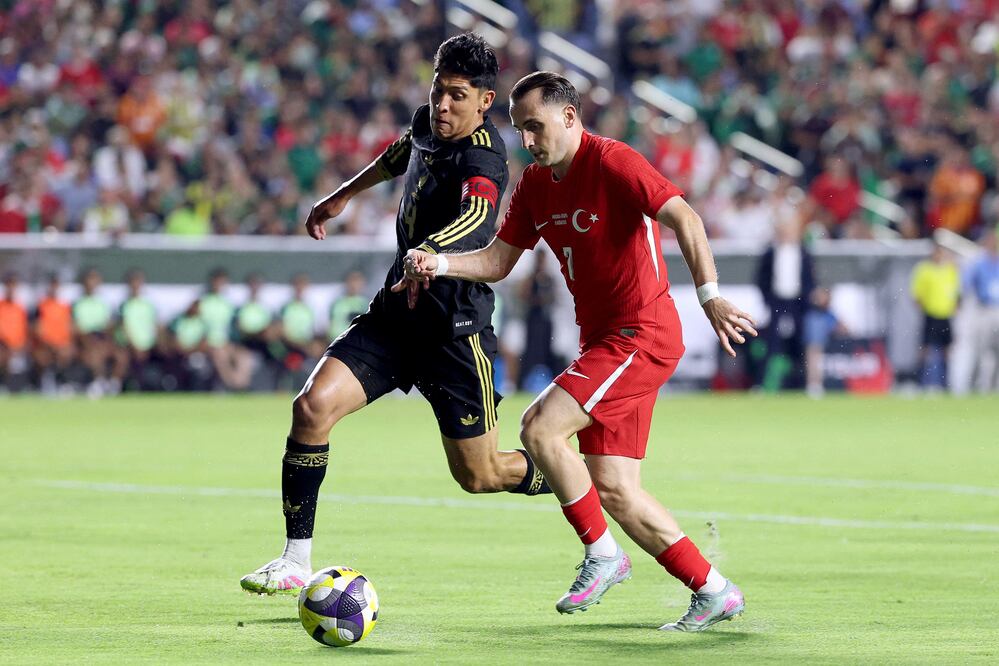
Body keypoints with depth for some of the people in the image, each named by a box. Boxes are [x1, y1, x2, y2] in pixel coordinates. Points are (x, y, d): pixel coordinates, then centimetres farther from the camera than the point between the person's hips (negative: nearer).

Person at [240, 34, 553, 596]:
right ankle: (297, 559, -6)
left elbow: (473, 217, -45)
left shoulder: (483, 161, -22)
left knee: (479, 475, 4)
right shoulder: (429, 123, 2)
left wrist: (431, 253, -65)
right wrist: (344, 196, 37)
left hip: (455, 325, -6)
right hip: (396, 309, 6)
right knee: (314, 404, -15)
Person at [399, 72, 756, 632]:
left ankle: (602, 554, -5)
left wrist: (709, 295, -35)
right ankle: (713, 591, 11)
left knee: (540, 427, -20)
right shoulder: (536, 185, 11)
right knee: (613, 489, 3)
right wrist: (439, 264, -5)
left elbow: (684, 219, -23)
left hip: (642, 334, -9)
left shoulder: (612, 163, -14)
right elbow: (499, 260, 14)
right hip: (601, 337, 9)